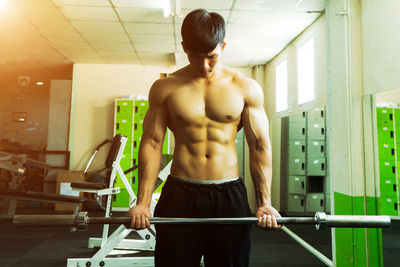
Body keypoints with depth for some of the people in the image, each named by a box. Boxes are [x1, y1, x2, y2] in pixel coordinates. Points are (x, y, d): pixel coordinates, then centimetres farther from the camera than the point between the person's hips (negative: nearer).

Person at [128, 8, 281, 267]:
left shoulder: (247, 88, 2)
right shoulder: (165, 88, 1)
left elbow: (260, 146, 2)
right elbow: (152, 144, 0)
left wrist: (265, 202, -3)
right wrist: (143, 202, -5)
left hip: (229, 195, 1)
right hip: (180, 195, 0)